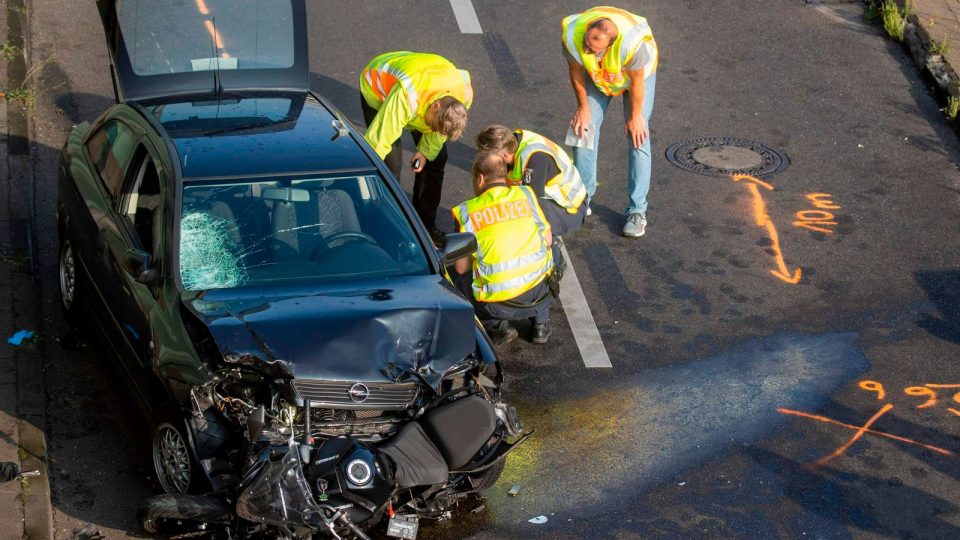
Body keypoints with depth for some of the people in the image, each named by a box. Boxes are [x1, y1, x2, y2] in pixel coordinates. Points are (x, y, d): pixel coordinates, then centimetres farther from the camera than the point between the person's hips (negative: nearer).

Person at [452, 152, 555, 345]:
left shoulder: (467, 211, -2)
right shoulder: (525, 194, 4)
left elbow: (461, 268, 1)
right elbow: (547, 240, 9)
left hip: (498, 304, -2)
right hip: (537, 292, 2)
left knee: (459, 278, 26)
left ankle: (497, 326, 7)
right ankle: (541, 323, 22)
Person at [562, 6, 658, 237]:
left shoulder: (633, 43, -45)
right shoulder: (572, 35, -36)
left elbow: (637, 81, -26)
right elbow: (576, 71, -15)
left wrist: (635, 116, -12)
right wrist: (583, 107, -4)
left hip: (638, 73, -3)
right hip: (597, 76, 3)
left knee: (638, 138, -10)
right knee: (584, 130, -1)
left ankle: (637, 212, -5)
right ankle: (582, 199, 15)